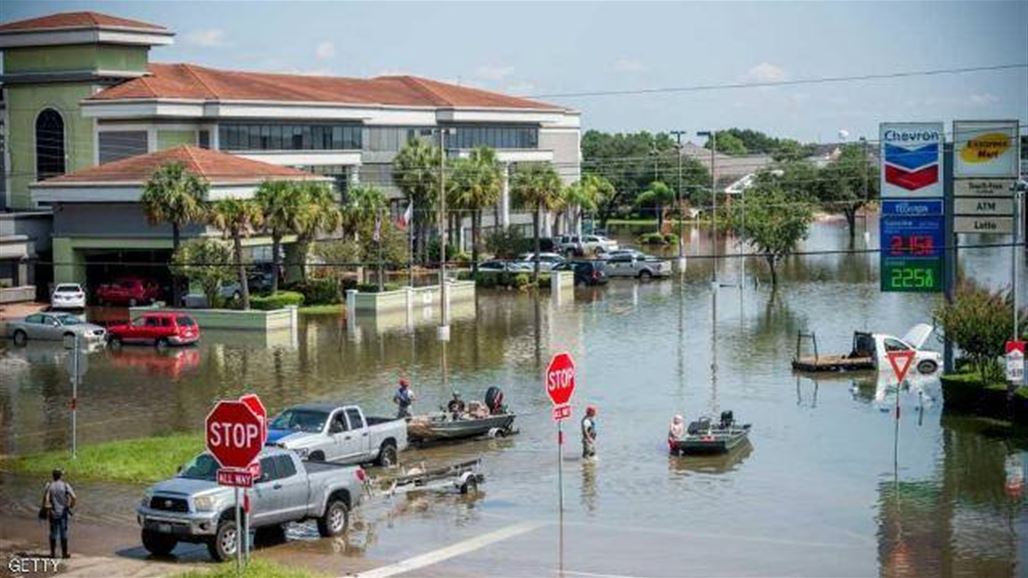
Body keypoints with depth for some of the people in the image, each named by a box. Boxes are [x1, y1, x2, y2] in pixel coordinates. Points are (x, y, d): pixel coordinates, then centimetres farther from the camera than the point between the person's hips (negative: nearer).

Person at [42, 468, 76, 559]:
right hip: (63, 512, -1)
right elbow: (73, 497, -14)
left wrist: (46, 509, -2)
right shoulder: (65, 485, -6)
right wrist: (71, 506, 2)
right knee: (63, 533, 6)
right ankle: (64, 553, 8)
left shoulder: (49, 486, -4)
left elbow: (46, 498, -14)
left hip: (53, 513, 1)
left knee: (53, 532, 11)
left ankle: (53, 553, 13)